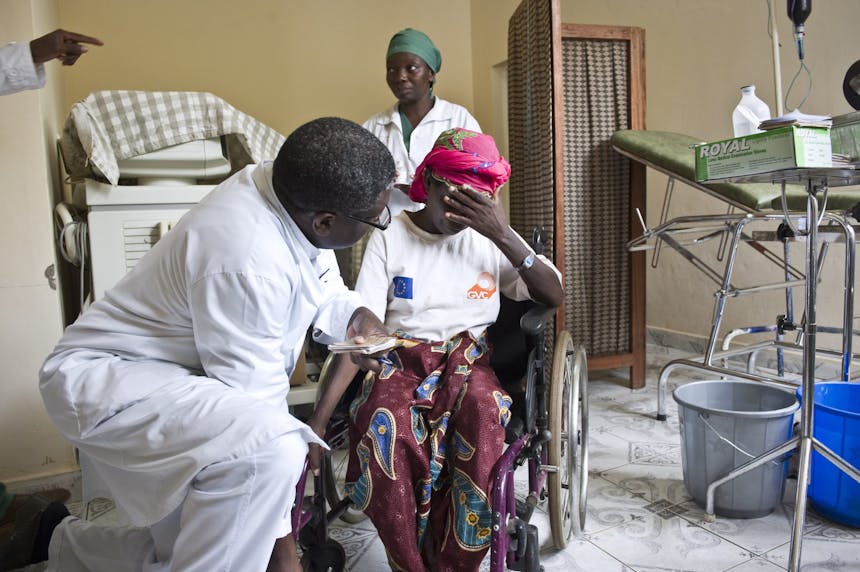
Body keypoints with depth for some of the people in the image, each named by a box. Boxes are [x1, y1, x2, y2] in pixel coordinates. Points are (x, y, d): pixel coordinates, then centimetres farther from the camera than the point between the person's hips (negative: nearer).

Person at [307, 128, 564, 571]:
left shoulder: (490, 235, 7)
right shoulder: (389, 235, 0)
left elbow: (554, 297, 0)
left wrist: (504, 236, -14)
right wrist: (318, 418, -17)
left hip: (468, 360, 1)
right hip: (400, 362, -1)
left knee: (484, 410, -34)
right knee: (384, 429, -34)